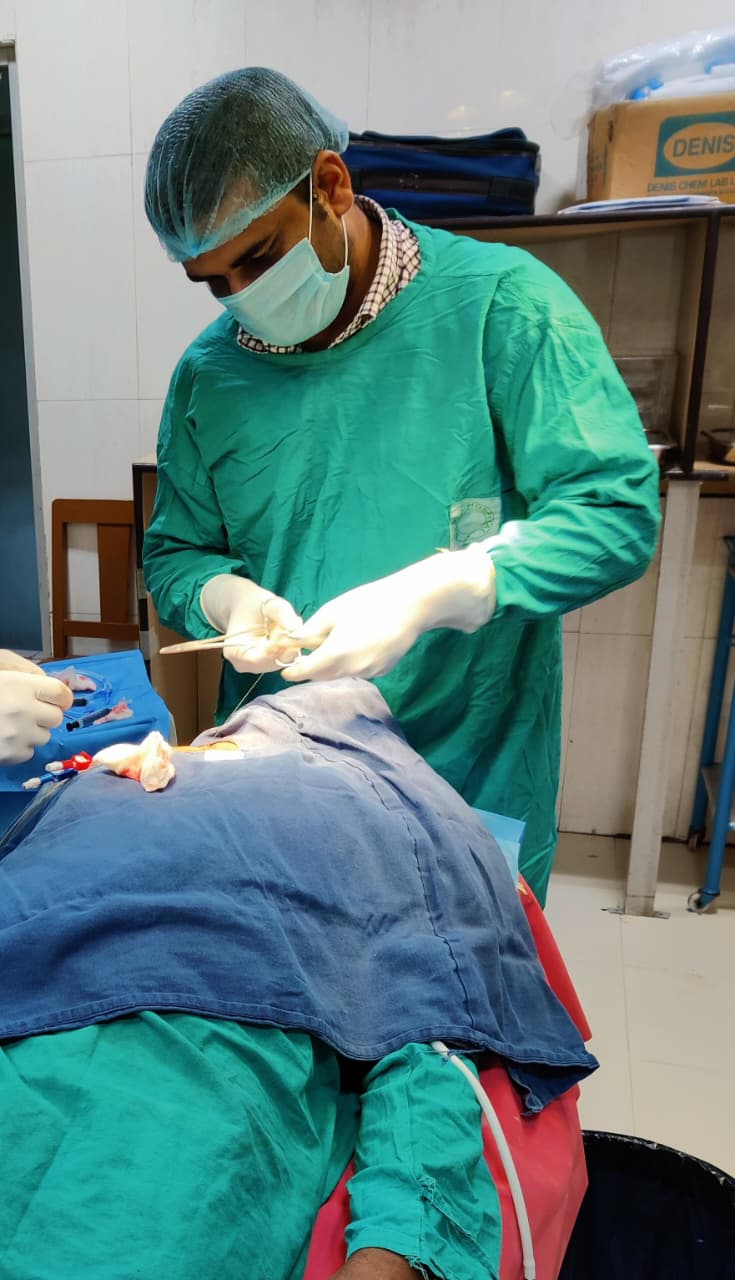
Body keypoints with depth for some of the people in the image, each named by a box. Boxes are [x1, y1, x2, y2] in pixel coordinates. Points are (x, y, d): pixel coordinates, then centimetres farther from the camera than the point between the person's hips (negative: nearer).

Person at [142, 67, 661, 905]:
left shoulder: (499, 303, -10)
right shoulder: (208, 373, 3)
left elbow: (616, 510, -15)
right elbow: (175, 554, 11)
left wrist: (424, 597, -26)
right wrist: (228, 598, -12)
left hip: (475, 784, -3)